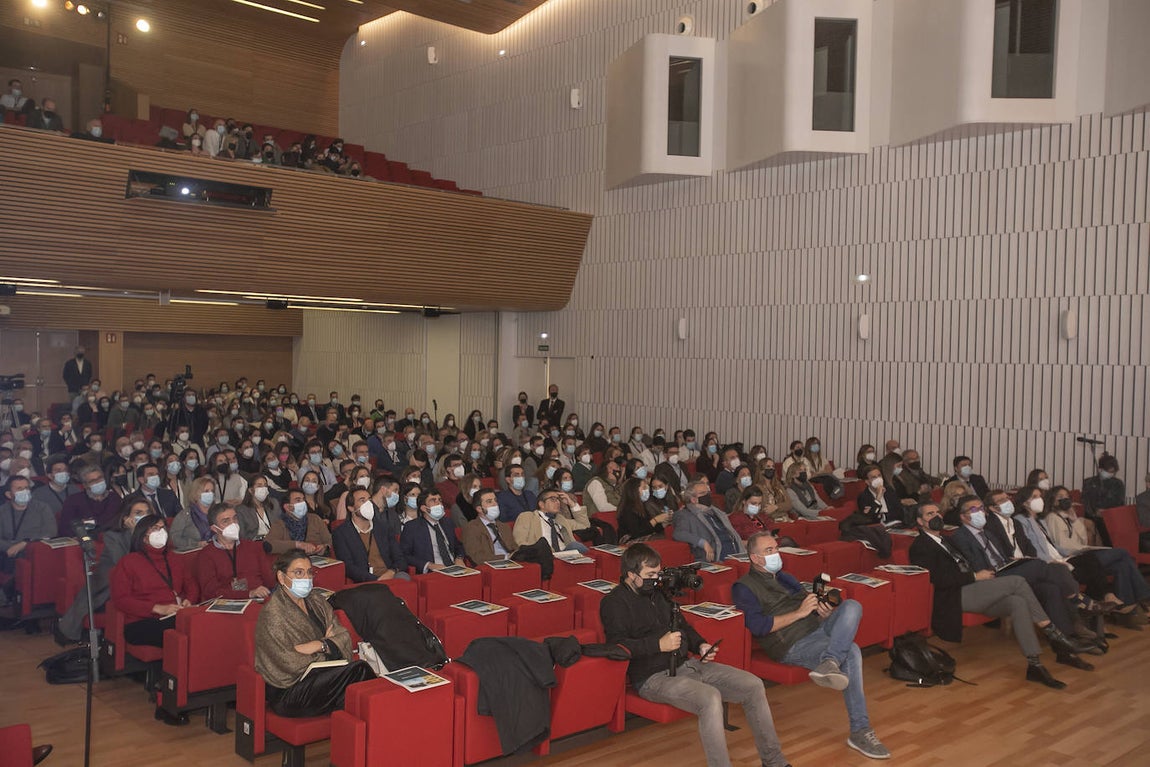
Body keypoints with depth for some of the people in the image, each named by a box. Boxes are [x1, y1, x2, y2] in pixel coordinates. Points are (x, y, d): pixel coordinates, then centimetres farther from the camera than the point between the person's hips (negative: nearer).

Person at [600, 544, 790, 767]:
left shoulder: (657, 593, 19)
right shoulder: (613, 603, -6)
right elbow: (617, 645, -20)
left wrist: (700, 645, 11)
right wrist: (659, 645, -22)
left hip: (685, 664, 8)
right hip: (654, 677, -8)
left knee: (753, 686, -3)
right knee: (710, 697, -35)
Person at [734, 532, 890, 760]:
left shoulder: (786, 578, 29)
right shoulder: (744, 587, 2)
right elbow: (757, 626, -13)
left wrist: (826, 612, 0)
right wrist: (799, 613, -12)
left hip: (817, 629, 7)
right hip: (791, 645, -7)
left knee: (852, 606, -24)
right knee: (851, 652, -30)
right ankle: (860, 731, -28)